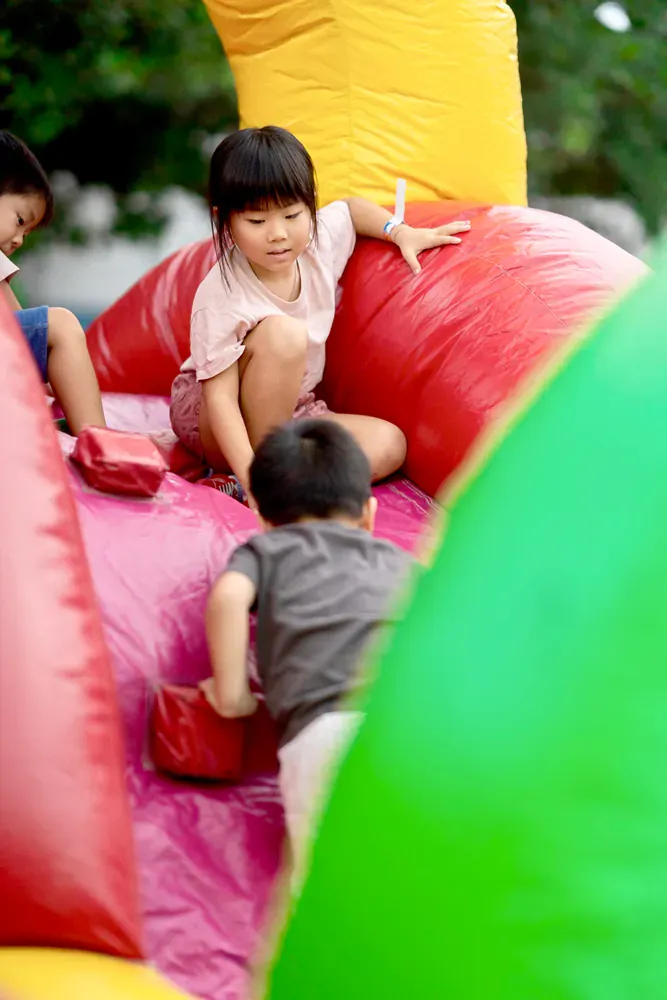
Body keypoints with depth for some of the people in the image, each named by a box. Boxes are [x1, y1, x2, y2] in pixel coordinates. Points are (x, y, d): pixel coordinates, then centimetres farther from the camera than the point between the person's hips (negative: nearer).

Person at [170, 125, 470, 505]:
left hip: (290, 411, 7)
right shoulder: (221, 298, -28)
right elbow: (220, 395, -31)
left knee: (389, 444, -17)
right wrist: (250, 472, -42)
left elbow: (351, 208, 16)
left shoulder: (318, 241, -9)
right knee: (282, 333, -34)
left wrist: (403, 233, 1)